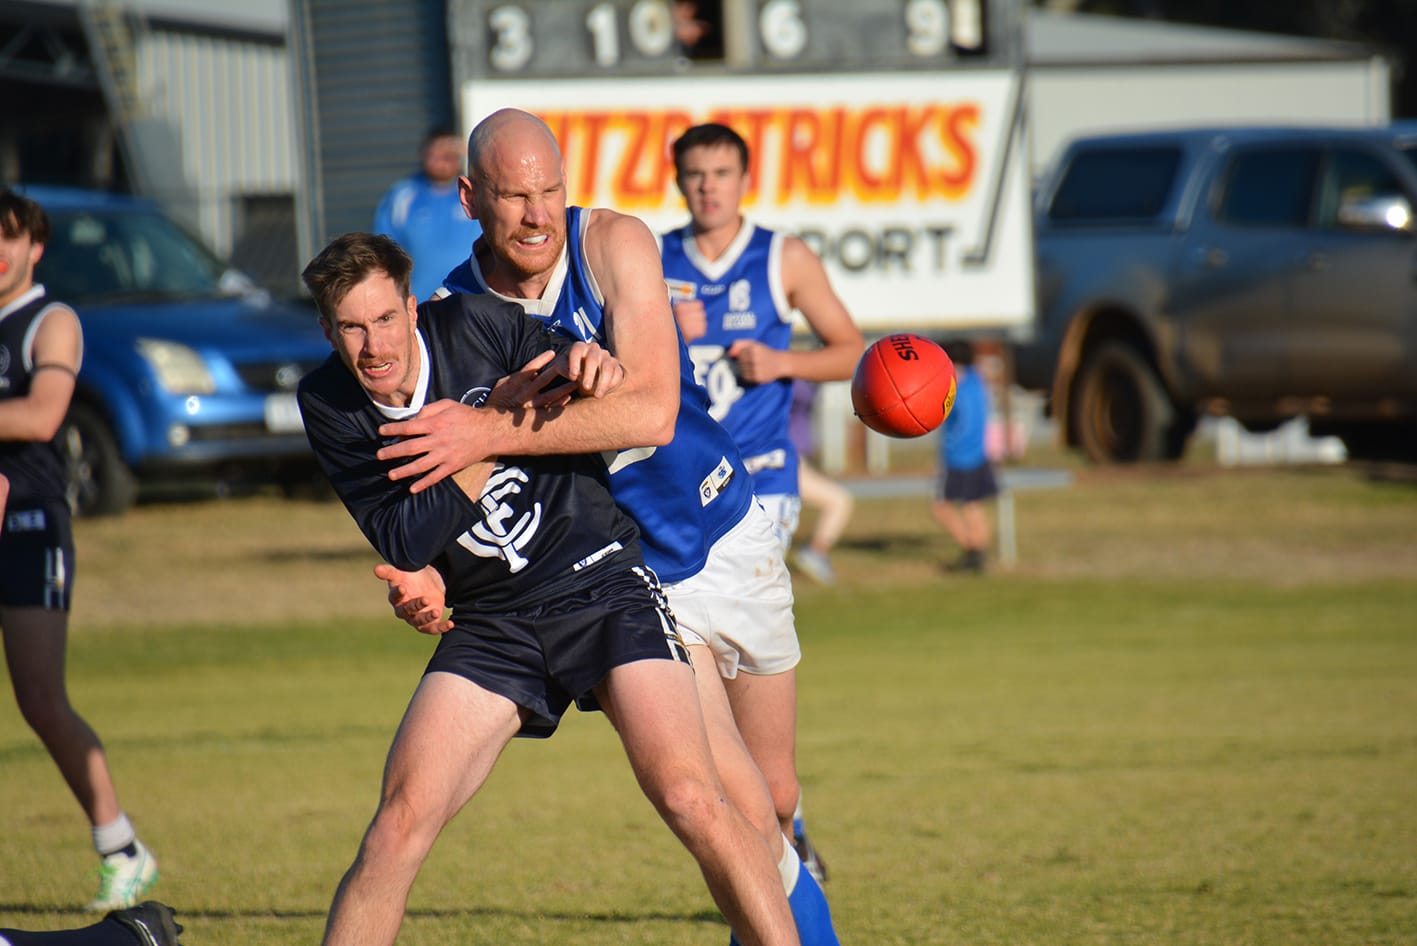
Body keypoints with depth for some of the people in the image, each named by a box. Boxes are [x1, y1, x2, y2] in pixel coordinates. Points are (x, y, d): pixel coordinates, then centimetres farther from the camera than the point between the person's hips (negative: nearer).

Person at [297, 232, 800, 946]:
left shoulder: (478, 324, -8)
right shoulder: (327, 405, -4)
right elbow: (404, 545, -13)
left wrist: (589, 369, -21)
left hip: (604, 584, -2)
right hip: (492, 624, 2)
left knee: (688, 799, -19)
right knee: (399, 823, -13)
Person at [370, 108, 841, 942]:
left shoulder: (615, 244, -17)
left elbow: (650, 411, -29)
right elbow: (442, 478, -5)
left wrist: (491, 433, -35)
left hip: (731, 537, 1)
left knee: (777, 803, 15)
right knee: (741, 816, -14)